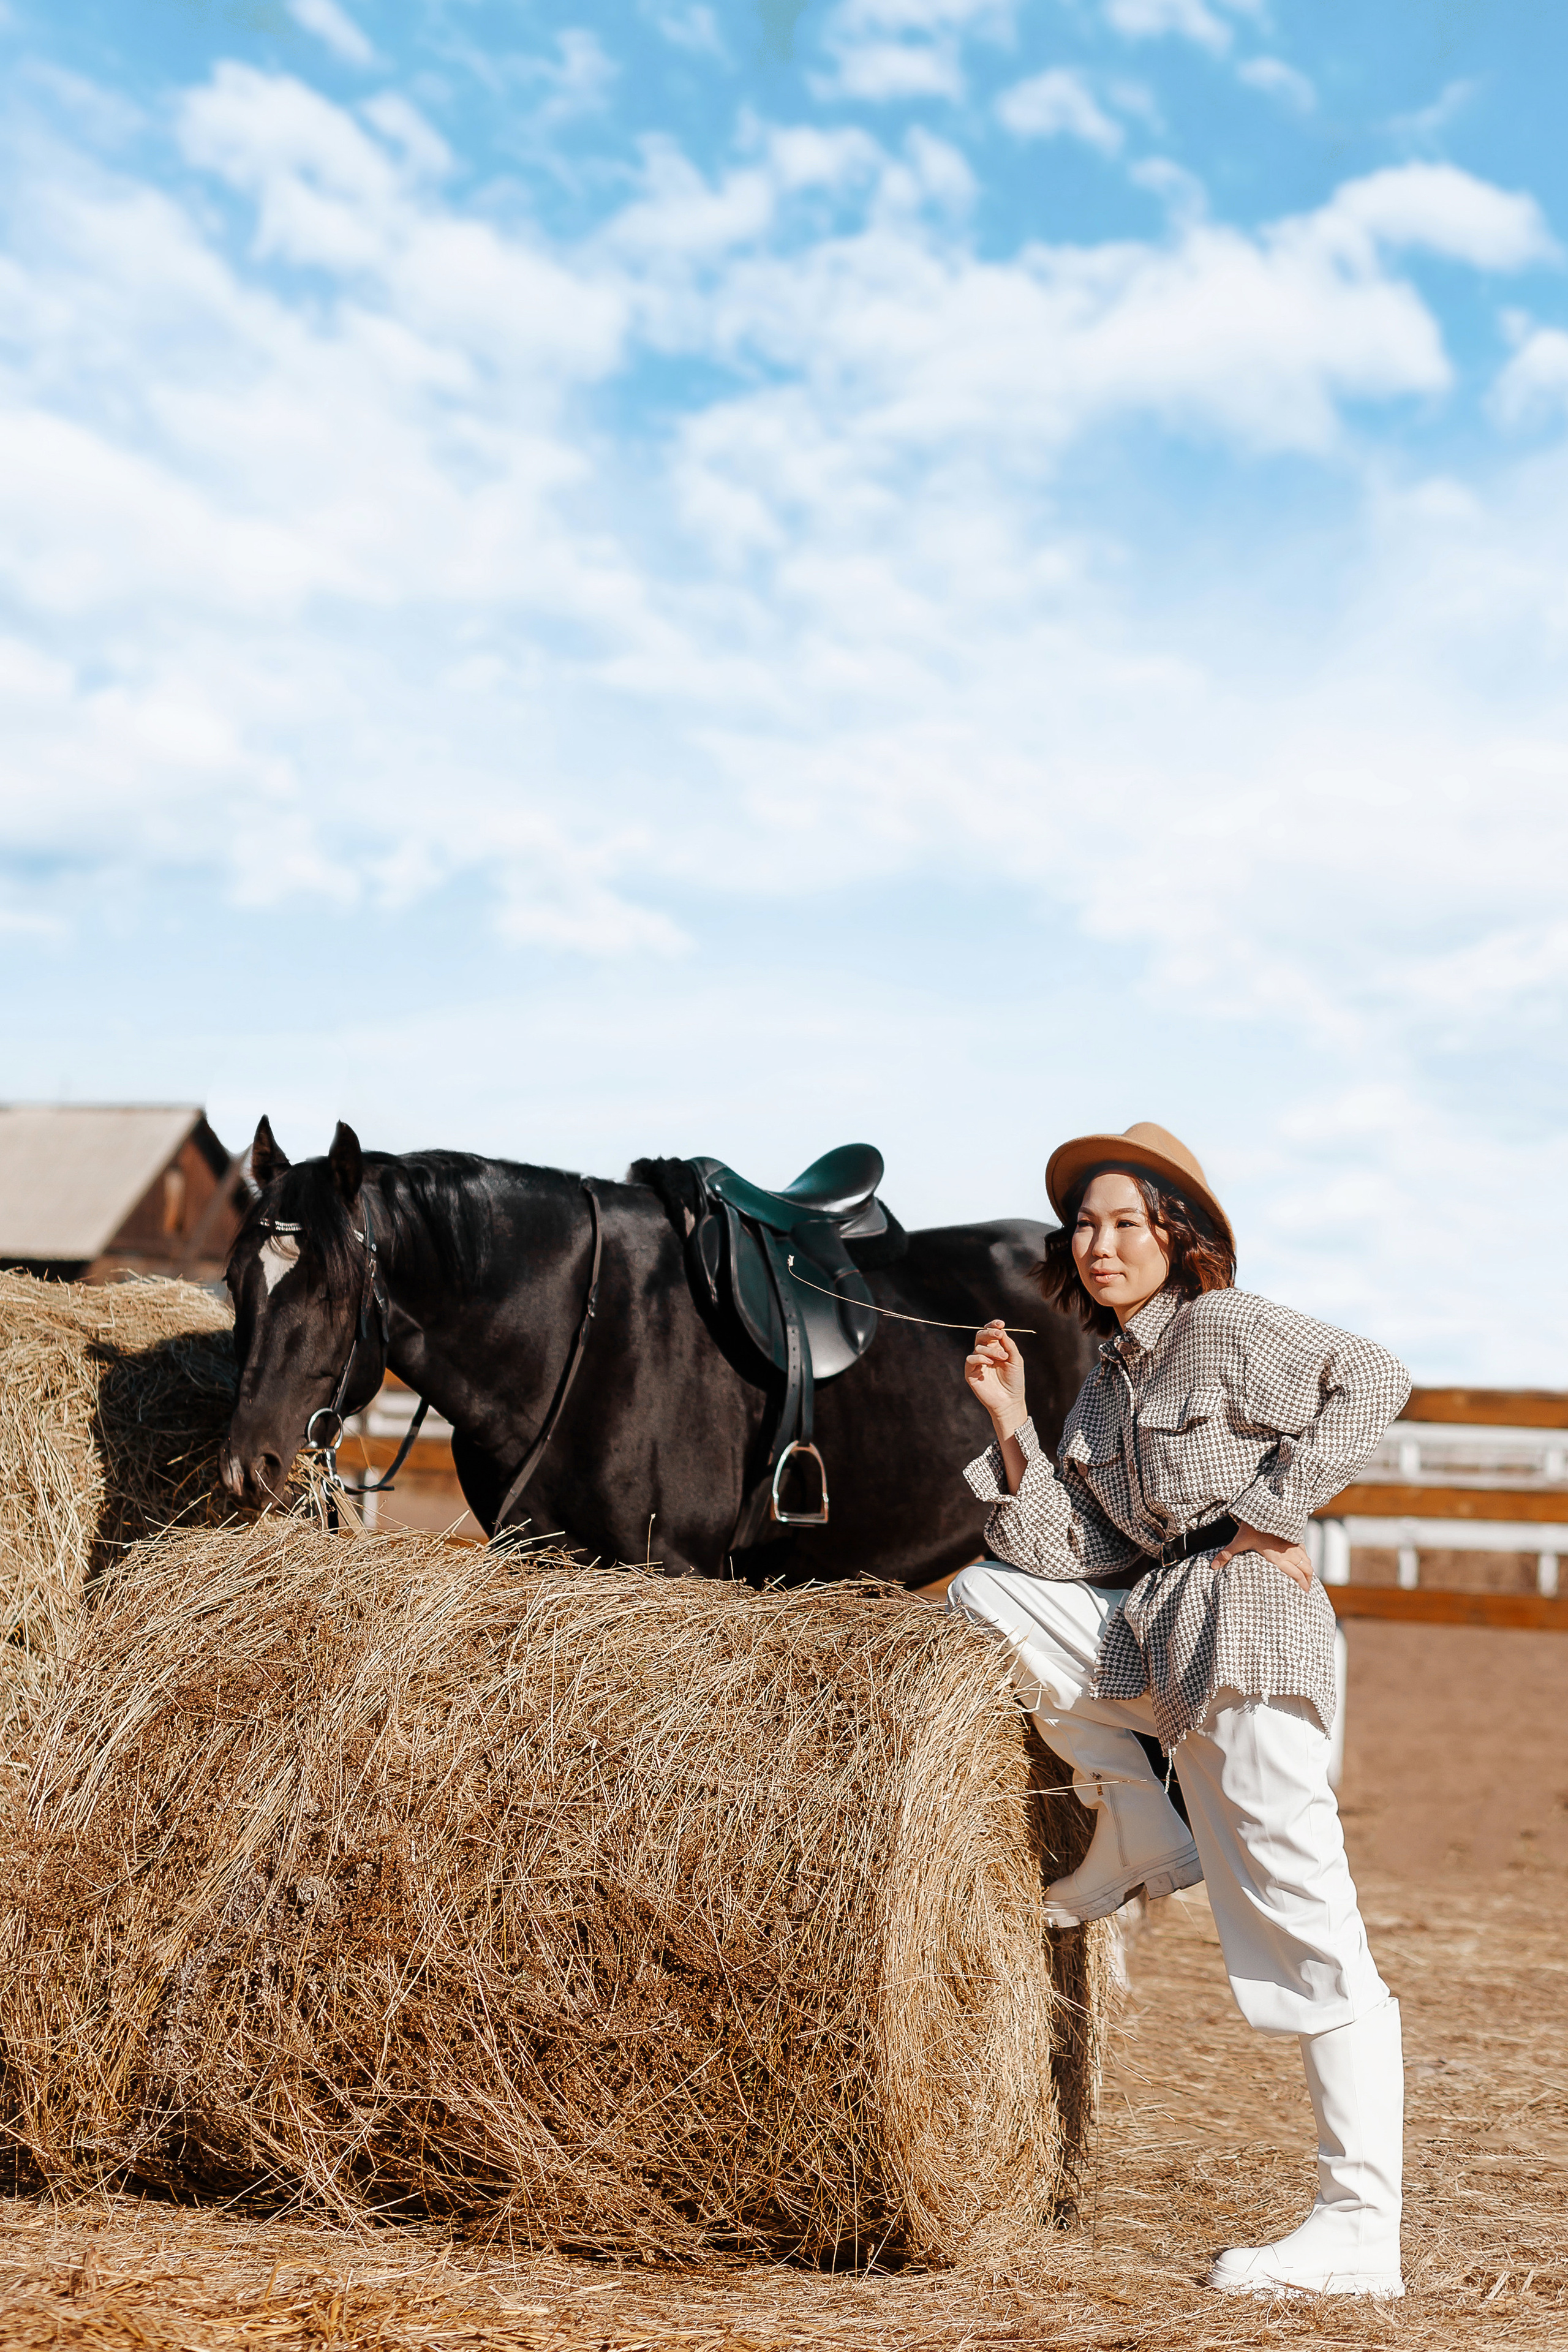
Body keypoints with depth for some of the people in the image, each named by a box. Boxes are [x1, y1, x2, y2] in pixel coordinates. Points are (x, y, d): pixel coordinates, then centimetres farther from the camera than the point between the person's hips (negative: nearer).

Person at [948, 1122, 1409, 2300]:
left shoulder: (1226, 1326, -2)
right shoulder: (1105, 1384, 16)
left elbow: (1373, 1380, -14)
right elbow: (1084, 1559, 8)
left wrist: (1272, 1509, -14)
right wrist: (1012, 1428, 1)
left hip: (1248, 1626, -7)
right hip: (1150, 1637, 8)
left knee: (1302, 1920, -8)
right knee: (986, 1592, 1)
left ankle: (1362, 2226, -5)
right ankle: (1135, 1835, 7)